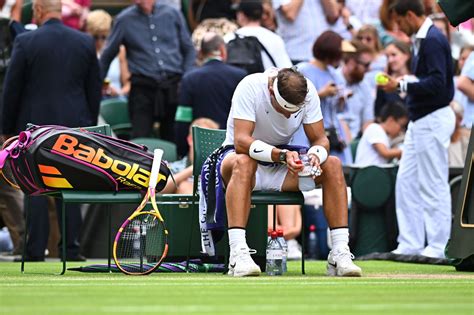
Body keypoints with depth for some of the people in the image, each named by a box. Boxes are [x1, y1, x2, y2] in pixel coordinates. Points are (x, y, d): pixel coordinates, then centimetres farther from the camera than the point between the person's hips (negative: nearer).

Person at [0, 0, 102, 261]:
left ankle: (35, 251, 2)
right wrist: (89, 126, 16)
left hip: (35, 124, -3)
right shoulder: (86, 43, 2)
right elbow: (94, 90, 7)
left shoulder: (25, 42, -8)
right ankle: (71, 248, 6)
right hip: (74, 125, 3)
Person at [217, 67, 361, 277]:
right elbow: (241, 141, -33)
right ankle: (238, 254, -48)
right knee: (243, 163, -41)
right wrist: (281, 155, -46)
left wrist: (316, 155, -31)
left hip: (282, 162, 4)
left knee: (333, 165, -20)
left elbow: (320, 139, -7)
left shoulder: (308, 92, -12)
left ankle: (340, 254, -23)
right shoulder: (250, 87, -25)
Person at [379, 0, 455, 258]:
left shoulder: (433, 41, -17)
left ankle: (437, 247, 1)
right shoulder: (420, 39, 14)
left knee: (433, 186, -4)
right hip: (420, 121, 10)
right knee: (406, 182, 11)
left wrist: (402, 85, -18)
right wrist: (405, 81, 8)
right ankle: (410, 244, 14)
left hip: (433, 119, -10)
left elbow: (436, 83, -23)